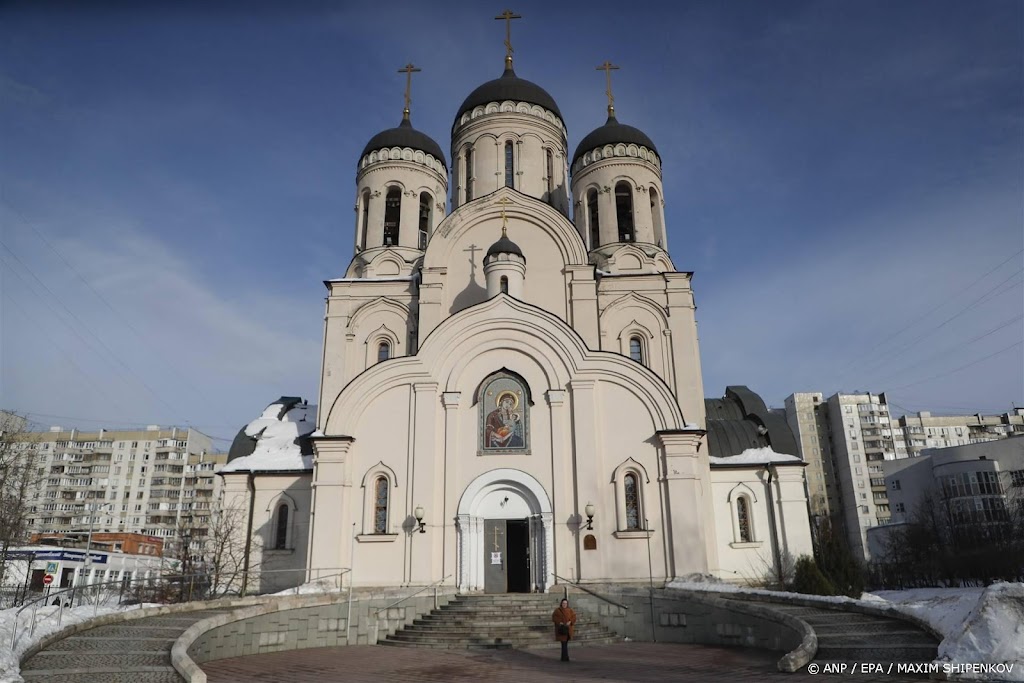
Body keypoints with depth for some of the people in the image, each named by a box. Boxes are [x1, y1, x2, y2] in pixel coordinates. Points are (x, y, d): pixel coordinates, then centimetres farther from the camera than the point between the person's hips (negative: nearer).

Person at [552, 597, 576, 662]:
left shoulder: (570, 610, 4)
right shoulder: (557, 610, -6)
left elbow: (574, 617, 1)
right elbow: (554, 618, -8)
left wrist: (570, 622, -15)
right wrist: (559, 622, -20)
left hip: (568, 629, 4)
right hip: (561, 629, -4)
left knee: (565, 643, 11)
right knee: (564, 643, -12)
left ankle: (563, 657, 22)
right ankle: (565, 657, -12)